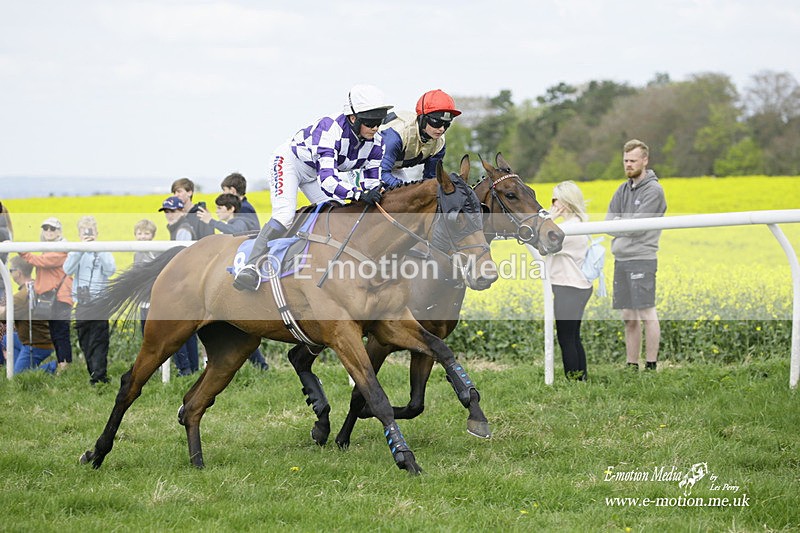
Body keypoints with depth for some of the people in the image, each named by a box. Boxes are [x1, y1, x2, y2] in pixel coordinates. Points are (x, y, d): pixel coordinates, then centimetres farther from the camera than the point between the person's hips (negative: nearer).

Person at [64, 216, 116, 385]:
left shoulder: (104, 251, 1)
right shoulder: (75, 252, 7)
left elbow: (111, 270, -14)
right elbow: (68, 269, -11)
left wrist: (97, 250, -17)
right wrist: (81, 248, -19)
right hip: (81, 303, 4)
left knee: (99, 342, -9)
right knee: (85, 342, 9)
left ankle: (99, 376, -12)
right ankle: (94, 374, 18)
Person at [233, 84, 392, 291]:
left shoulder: (375, 142, -19)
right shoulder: (330, 131, -40)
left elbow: (372, 182, -13)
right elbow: (327, 180, -50)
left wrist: (377, 194, -36)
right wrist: (359, 194, -64)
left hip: (316, 172, 8)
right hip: (289, 160, -8)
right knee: (285, 215, -26)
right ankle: (252, 267, -30)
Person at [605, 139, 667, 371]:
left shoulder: (653, 190, -6)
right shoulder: (623, 190, 17)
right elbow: (608, 222, 9)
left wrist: (618, 224, 1)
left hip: (642, 258, -7)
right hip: (621, 258, 8)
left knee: (646, 313, -7)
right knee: (629, 317, 9)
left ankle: (651, 365, -5)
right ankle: (632, 366, 14)